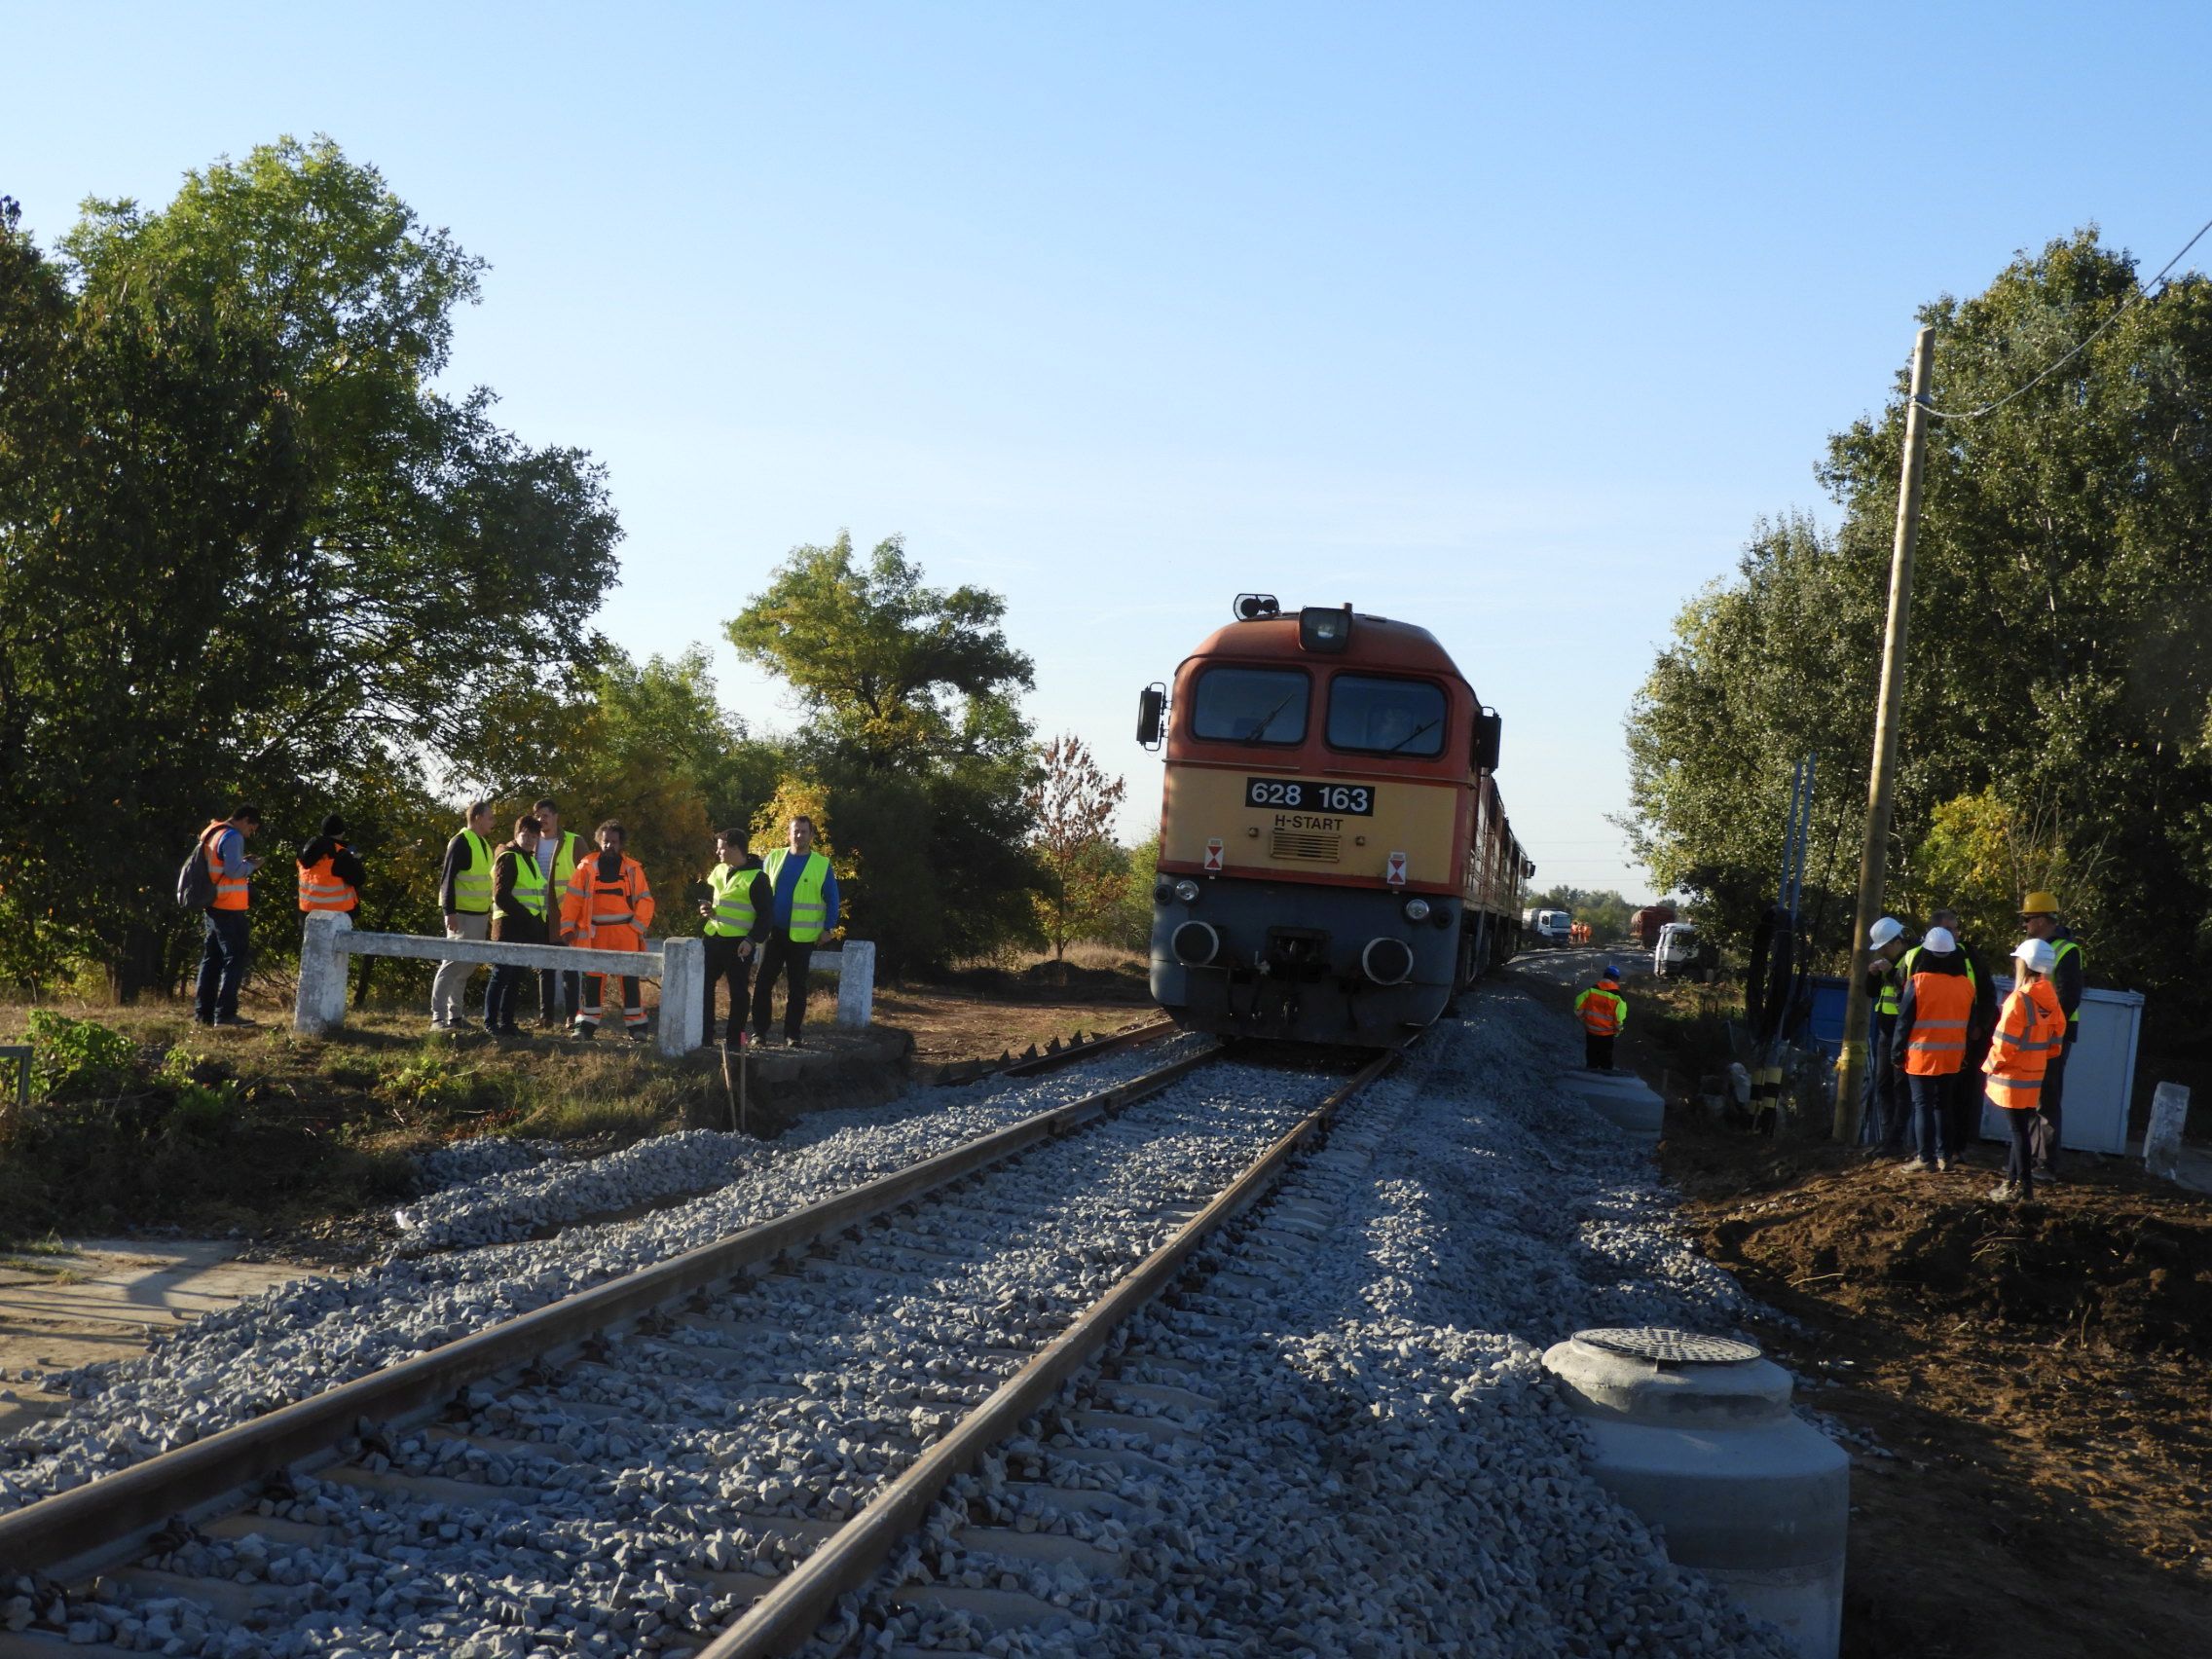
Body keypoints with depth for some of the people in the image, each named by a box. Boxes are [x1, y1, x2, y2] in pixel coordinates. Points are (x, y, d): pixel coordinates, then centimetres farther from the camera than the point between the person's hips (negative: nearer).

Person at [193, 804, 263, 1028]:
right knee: (235, 958, -5)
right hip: (229, 908, -9)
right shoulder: (232, 837, -14)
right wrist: (251, 865, -6)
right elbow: (234, 870, -23)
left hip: (212, 906, 9)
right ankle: (225, 1013, -8)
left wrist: (243, 862, 12)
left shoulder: (210, 833, 16)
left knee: (211, 958, 14)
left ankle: (203, 1012, 17)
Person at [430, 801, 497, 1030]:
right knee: (452, 965, -10)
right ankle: (438, 1018, -10)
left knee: (467, 968, 11)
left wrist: (489, 913, 22)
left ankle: (455, 1016, 17)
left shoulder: (484, 844, 15)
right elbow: (447, 878, -16)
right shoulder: (461, 843, -12)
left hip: (480, 916, 9)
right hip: (462, 915, -9)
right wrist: (450, 913, -22)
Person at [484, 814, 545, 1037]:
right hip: (510, 927, -8)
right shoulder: (508, 858, -8)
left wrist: (539, 923, 11)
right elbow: (501, 895, -16)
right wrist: (526, 917, -17)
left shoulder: (530, 860, 19)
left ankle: (507, 1022, 15)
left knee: (516, 978, 10)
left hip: (528, 929, 8)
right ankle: (490, 1023, -1)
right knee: (502, 975, -6)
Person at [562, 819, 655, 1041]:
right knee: (593, 979, 4)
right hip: (596, 933, 0)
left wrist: (638, 925, -7)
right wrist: (567, 927, -6)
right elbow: (573, 898, 1)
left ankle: (636, 1026, 4)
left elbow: (645, 900, 4)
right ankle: (586, 1025, 10)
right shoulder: (587, 867, 4)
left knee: (630, 979, 0)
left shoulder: (632, 868, 4)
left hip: (625, 932, 0)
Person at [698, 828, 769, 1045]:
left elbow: (765, 913, -11)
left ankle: (733, 1039, 7)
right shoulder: (719, 871, 12)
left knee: (738, 990, 1)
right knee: (704, 985, 6)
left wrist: (752, 940, -18)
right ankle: (704, 1035, 13)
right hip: (713, 938, 7)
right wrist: (706, 908, 6)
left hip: (739, 944, -7)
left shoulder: (756, 878, -10)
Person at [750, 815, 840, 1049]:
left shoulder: (822, 865, -1)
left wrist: (827, 928, -5)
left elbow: (832, 899, 3)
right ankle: (759, 1032, 8)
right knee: (763, 983, 1)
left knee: (796, 988, 4)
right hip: (773, 932, 2)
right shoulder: (774, 858, 4)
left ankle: (792, 1036, 11)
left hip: (802, 936, -2)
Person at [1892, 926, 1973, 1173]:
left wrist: (1898, 1051, 0)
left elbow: (1904, 1020, -8)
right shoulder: (1966, 985, 4)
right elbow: (1970, 1022, 12)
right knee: (1942, 1104, 14)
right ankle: (1944, 1155, 15)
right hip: (1952, 1056, 5)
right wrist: (1964, 1054, 21)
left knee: (1923, 1104, -1)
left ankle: (1925, 1157, -5)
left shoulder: (1918, 983, -11)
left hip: (1922, 1055, -5)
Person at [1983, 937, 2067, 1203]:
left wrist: (1990, 1065, -5)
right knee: (2021, 1129, 16)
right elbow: (2056, 1039, 8)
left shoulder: (2019, 1000, -19)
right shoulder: (2051, 1000, 4)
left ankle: (2023, 1187, 1)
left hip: (2013, 1078, -7)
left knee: (2019, 1131, -2)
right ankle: (2013, 1180, 25)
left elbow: (2005, 1044, -19)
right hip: (2034, 1076, 7)